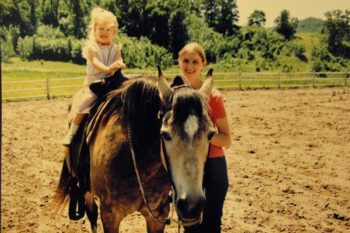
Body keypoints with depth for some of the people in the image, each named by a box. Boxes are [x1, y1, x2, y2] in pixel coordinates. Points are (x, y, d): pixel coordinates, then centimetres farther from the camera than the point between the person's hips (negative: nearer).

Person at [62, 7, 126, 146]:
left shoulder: (115, 48, 5)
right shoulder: (91, 47, -6)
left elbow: (118, 61, -11)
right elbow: (95, 62, -23)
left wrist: (119, 65, -37)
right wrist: (107, 69, -42)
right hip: (93, 82, -3)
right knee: (84, 103, -18)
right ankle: (71, 133, -5)